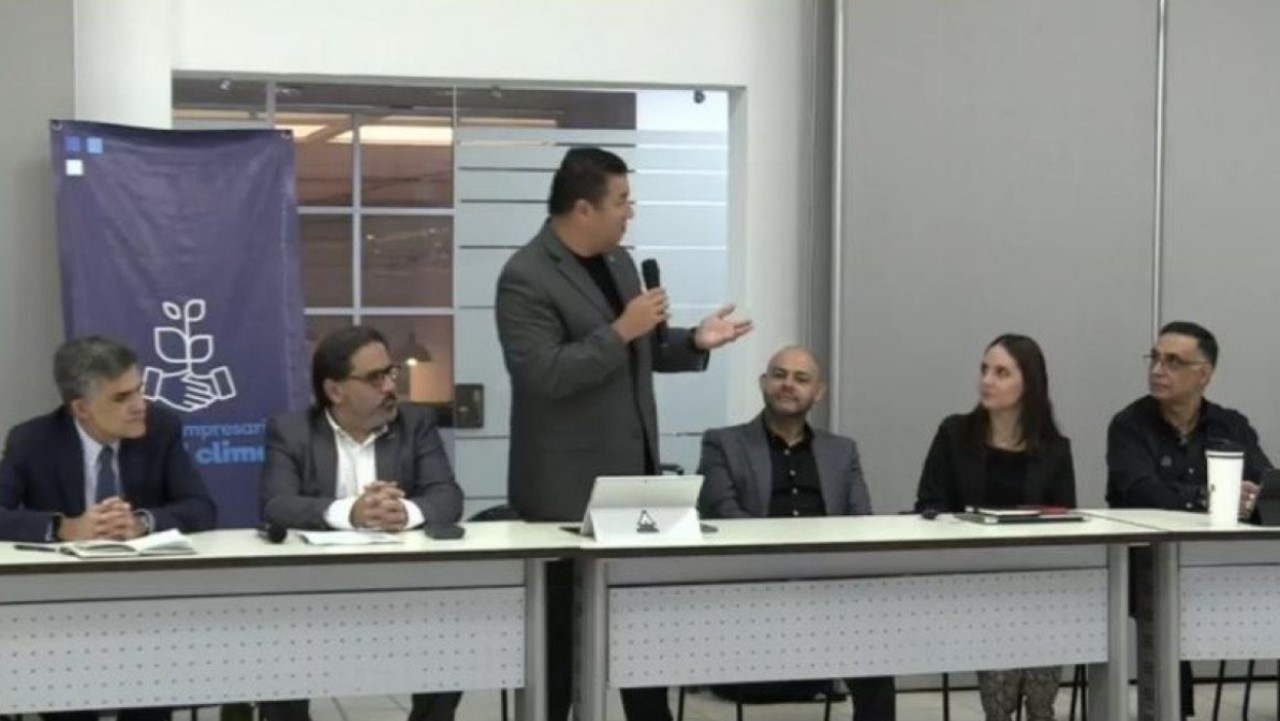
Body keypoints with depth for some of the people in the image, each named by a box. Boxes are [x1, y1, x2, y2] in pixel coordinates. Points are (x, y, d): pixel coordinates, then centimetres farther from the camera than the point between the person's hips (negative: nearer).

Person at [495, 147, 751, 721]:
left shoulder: (619, 261, 12)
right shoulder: (525, 278, -15)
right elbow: (543, 374, -24)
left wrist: (694, 342, 3)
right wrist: (620, 330, -24)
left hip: (633, 475, 8)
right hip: (568, 489, -8)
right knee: (562, 630, 2)